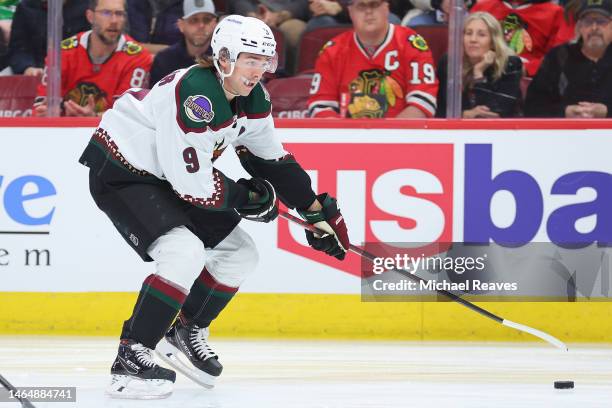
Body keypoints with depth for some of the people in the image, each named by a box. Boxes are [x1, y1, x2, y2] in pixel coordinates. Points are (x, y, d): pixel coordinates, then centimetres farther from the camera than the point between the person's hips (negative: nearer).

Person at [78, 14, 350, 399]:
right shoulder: (194, 96, -31)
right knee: (185, 252, -28)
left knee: (240, 254, 8)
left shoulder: (253, 98, -4)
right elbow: (194, 184, -30)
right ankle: (130, 359, -25)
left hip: (165, 176, 9)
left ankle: (187, 332, 28)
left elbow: (272, 160, 11)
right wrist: (249, 198, -14)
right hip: (120, 173, -9)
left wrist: (319, 210, 8)